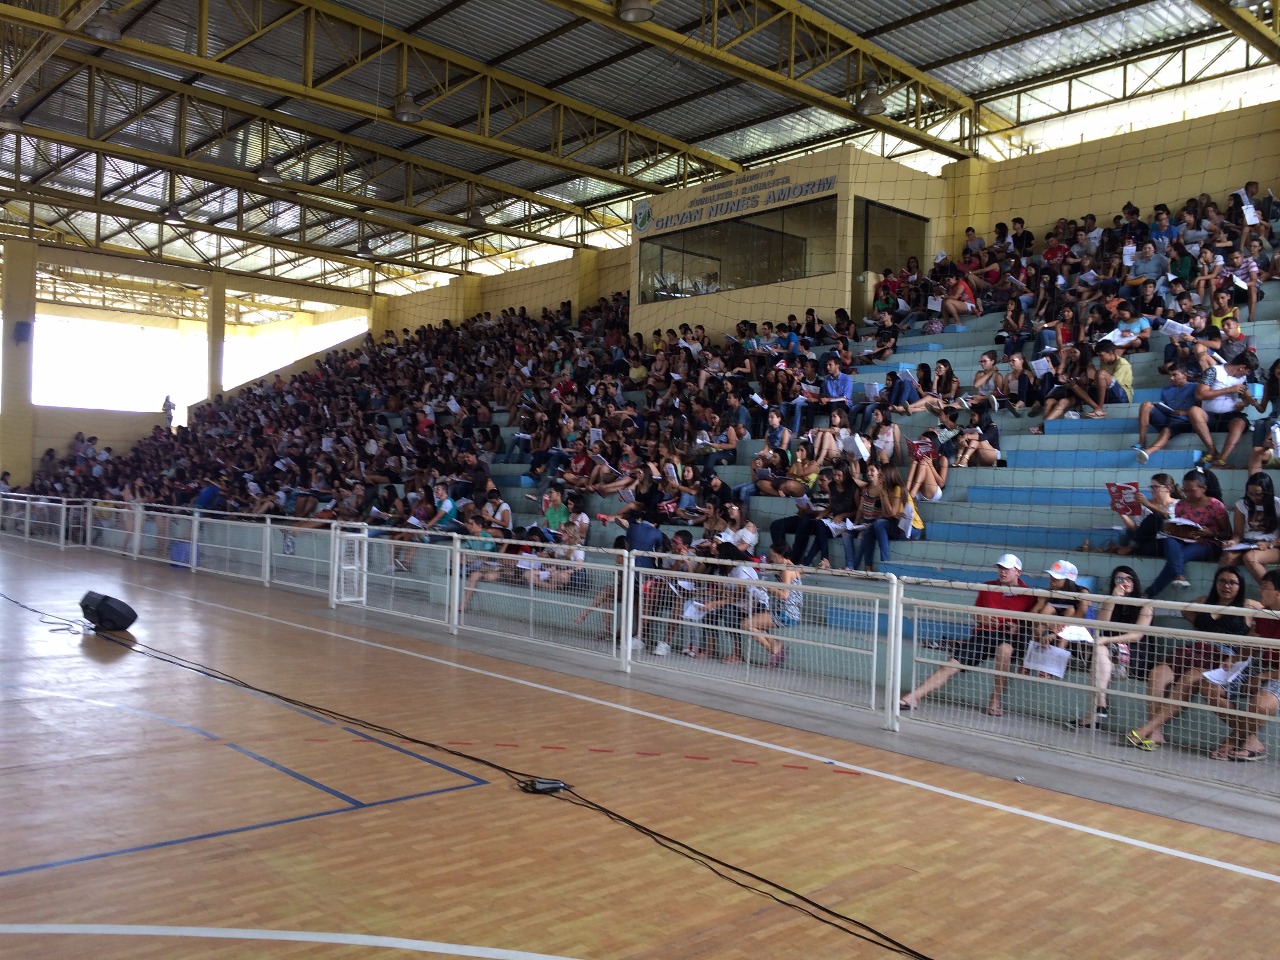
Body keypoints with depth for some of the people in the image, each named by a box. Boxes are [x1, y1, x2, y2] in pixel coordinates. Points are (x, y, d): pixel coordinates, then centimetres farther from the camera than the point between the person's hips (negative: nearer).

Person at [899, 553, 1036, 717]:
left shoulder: (1027, 594, -1)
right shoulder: (987, 587, 12)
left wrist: (1017, 627, -16)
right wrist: (981, 619, -2)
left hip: (1008, 637, -3)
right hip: (982, 634, 3)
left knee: (1004, 649, -40)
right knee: (950, 666, -11)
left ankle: (996, 700, -25)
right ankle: (913, 698, -14)